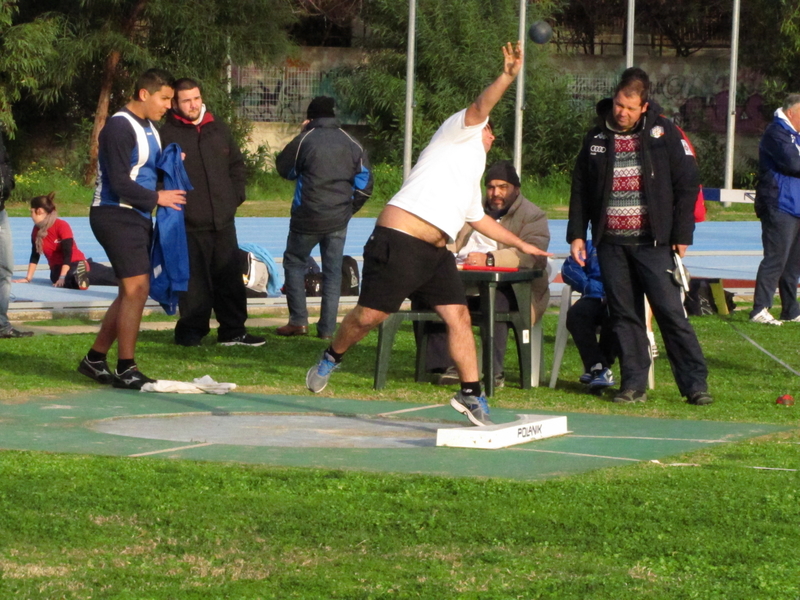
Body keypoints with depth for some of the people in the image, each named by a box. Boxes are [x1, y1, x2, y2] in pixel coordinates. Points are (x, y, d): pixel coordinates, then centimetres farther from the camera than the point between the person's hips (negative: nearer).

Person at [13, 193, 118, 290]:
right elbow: (35, 256, 14)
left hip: (77, 264, -1)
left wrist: (63, 277, -27)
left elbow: (67, 254, -18)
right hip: (58, 270, 1)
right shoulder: (36, 230, 6)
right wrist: (28, 278, 10)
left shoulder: (62, 225, -11)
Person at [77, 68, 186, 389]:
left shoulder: (149, 128, 15)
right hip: (115, 215, -10)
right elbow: (119, 183, -20)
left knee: (131, 292, 11)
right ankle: (125, 369, -6)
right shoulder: (120, 127, -15)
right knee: (136, 289, -12)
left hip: (137, 217, 10)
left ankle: (95, 359, 19)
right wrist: (157, 198, -11)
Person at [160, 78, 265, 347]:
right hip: (190, 224, -5)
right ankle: (191, 331, 8)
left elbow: (237, 164, 21)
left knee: (230, 279, 10)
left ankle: (233, 331, 17)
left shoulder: (218, 129, 13)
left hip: (223, 221, 5)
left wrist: (236, 195, 11)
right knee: (194, 281, -3)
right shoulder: (168, 134, -4)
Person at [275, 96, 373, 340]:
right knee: (333, 271, 8)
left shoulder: (304, 140, -8)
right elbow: (364, 184, 5)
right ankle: (327, 327, 5)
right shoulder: (352, 144, 4)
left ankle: (298, 320, 3)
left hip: (307, 218, -3)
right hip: (339, 219, 3)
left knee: (294, 263, 12)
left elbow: (284, 169, 7)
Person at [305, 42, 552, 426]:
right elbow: (479, 108, -13)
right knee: (369, 315, -4)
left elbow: (477, 218, 44)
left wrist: (519, 244, 45)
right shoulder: (459, 133, 7)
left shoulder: (472, 175, 31)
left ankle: (470, 393, -4)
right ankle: (331, 359, 20)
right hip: (399, 241, -9)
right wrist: (507, 77, -27)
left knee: (458, 315, -5)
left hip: (435, 252, 9)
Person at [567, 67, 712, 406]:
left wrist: (682, 235, -4)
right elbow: (580, 189, 16)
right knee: (624, 314, 4)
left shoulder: (663, 133, -1)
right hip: (610, 243, 3)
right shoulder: (597, 138, 9)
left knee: (670, 311, -7)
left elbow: (687, 184, 0)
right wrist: (577, 234, 8)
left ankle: (695, 383, -4)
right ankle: (634, 384, 8)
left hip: (652, 242, -3)